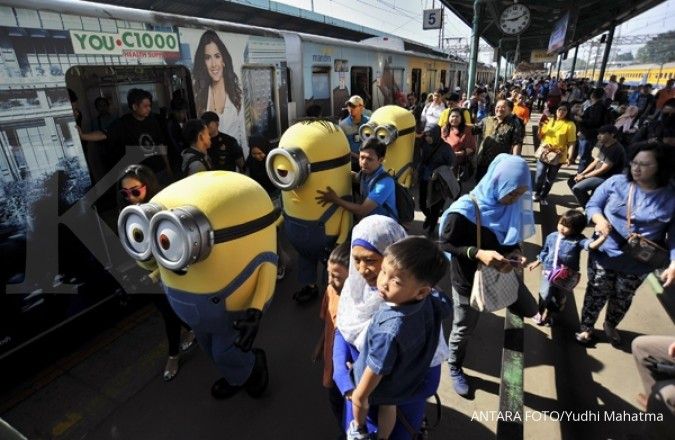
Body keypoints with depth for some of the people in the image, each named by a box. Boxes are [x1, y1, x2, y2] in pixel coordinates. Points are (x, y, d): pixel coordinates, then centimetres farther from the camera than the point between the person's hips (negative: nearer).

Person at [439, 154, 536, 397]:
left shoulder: (513, 207, -9)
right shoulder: (464, 210, -28)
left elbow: (513, 238, 5)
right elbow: (445, 243, -22)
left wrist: (515, 252, -17)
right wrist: (478, 253, -34)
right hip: (468, 281, -5)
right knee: (463, 330, 15)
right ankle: (455, 369, 42)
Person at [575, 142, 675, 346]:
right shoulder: (616, 182, -12)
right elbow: (592, 205, -4)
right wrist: (599, 219, -26)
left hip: (638, 264, 1)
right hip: (604, 254, -1)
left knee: (622, 298, 22)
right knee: (597, 294, 12)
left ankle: (610, 326, 49)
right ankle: (586, 326, 35)